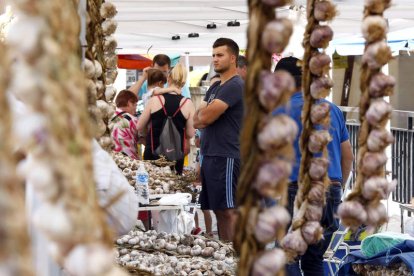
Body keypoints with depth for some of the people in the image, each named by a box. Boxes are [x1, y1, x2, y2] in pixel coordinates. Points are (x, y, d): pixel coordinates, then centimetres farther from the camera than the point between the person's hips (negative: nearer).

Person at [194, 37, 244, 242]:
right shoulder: (215, 87, 20)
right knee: (218, 210, 11)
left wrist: (203, 114, 5)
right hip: (210, 156, 10)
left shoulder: (235, 86, -11)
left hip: (226, 157, -10)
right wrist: (205, 115, -5)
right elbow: (196, 121, 15)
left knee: (228, 210, -10)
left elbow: (205, 117, -16)